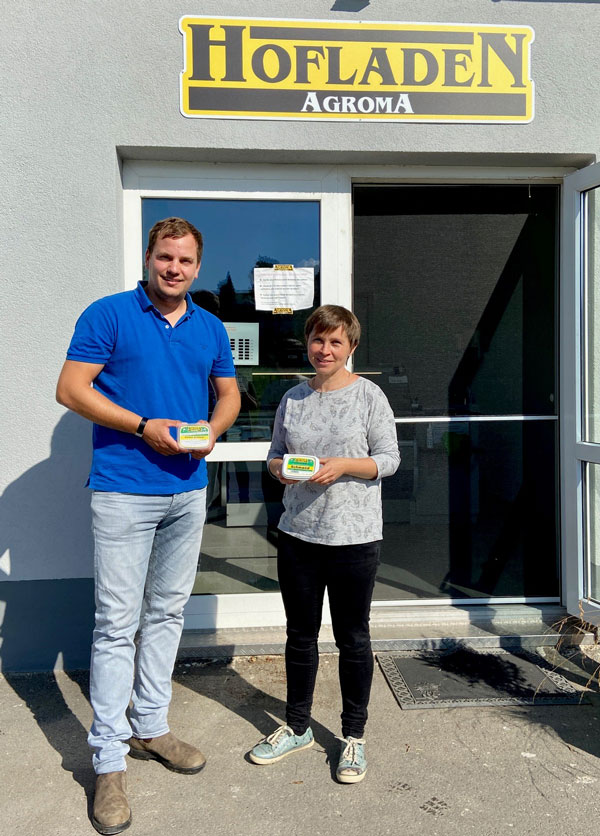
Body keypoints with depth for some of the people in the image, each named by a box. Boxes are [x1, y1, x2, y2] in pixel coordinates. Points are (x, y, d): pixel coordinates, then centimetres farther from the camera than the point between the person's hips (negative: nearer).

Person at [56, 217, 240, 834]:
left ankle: (150, 727, 31)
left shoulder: (210, 328, 11)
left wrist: (211, 430, -4)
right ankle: (109, 760, 11)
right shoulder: (109, 315, -4)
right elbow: (70, 389, -9)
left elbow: (229, 394, 18)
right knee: (118, 622, -2)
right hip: (124, 490, -5)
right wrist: (144, 426, -17)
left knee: (167, 612, 14)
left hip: (188, 491, 5)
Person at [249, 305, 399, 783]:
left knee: (352, 637, 9)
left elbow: (389, 458, -5)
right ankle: (298, 728, 34)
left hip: (354, 537, -4)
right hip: (298, 533, 4)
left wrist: (344, 465, -19)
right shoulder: (293, 399, 8)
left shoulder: (369, 395, -5)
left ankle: (354, 735, 27)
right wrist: (280, 468, -8)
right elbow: (275, 455, 14)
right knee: (300, 634, 15)